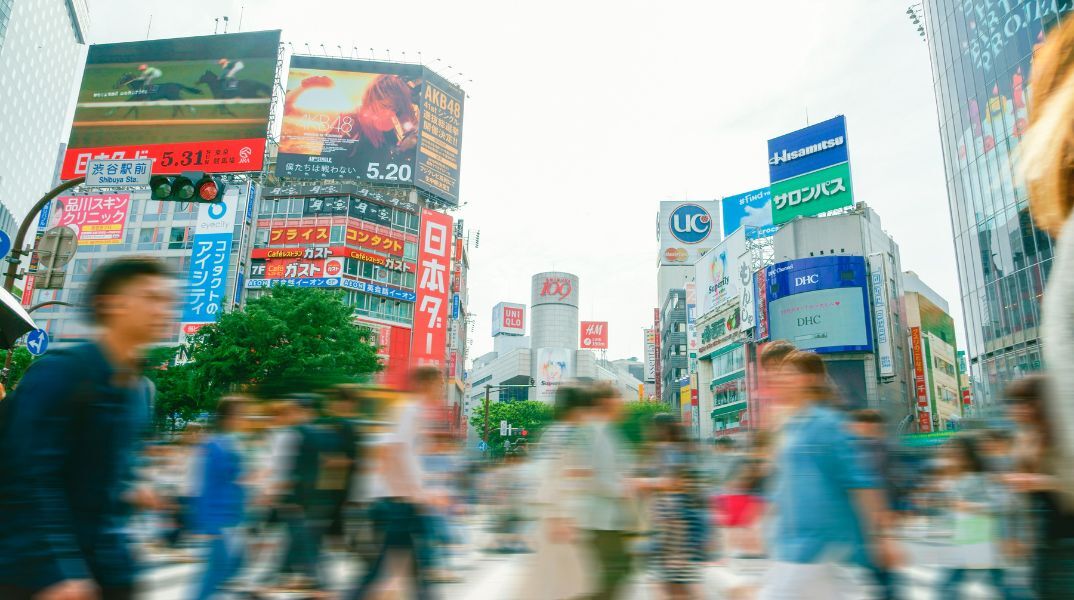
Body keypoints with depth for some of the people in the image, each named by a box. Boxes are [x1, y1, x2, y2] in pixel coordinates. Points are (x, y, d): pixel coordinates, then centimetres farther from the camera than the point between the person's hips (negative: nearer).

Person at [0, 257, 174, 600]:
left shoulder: (142, 389, 9)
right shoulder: (58, 372, -15)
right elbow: (29, 477, -19)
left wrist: (128, 493, 2)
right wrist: (58, 571, -22)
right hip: (37, 566, -7)